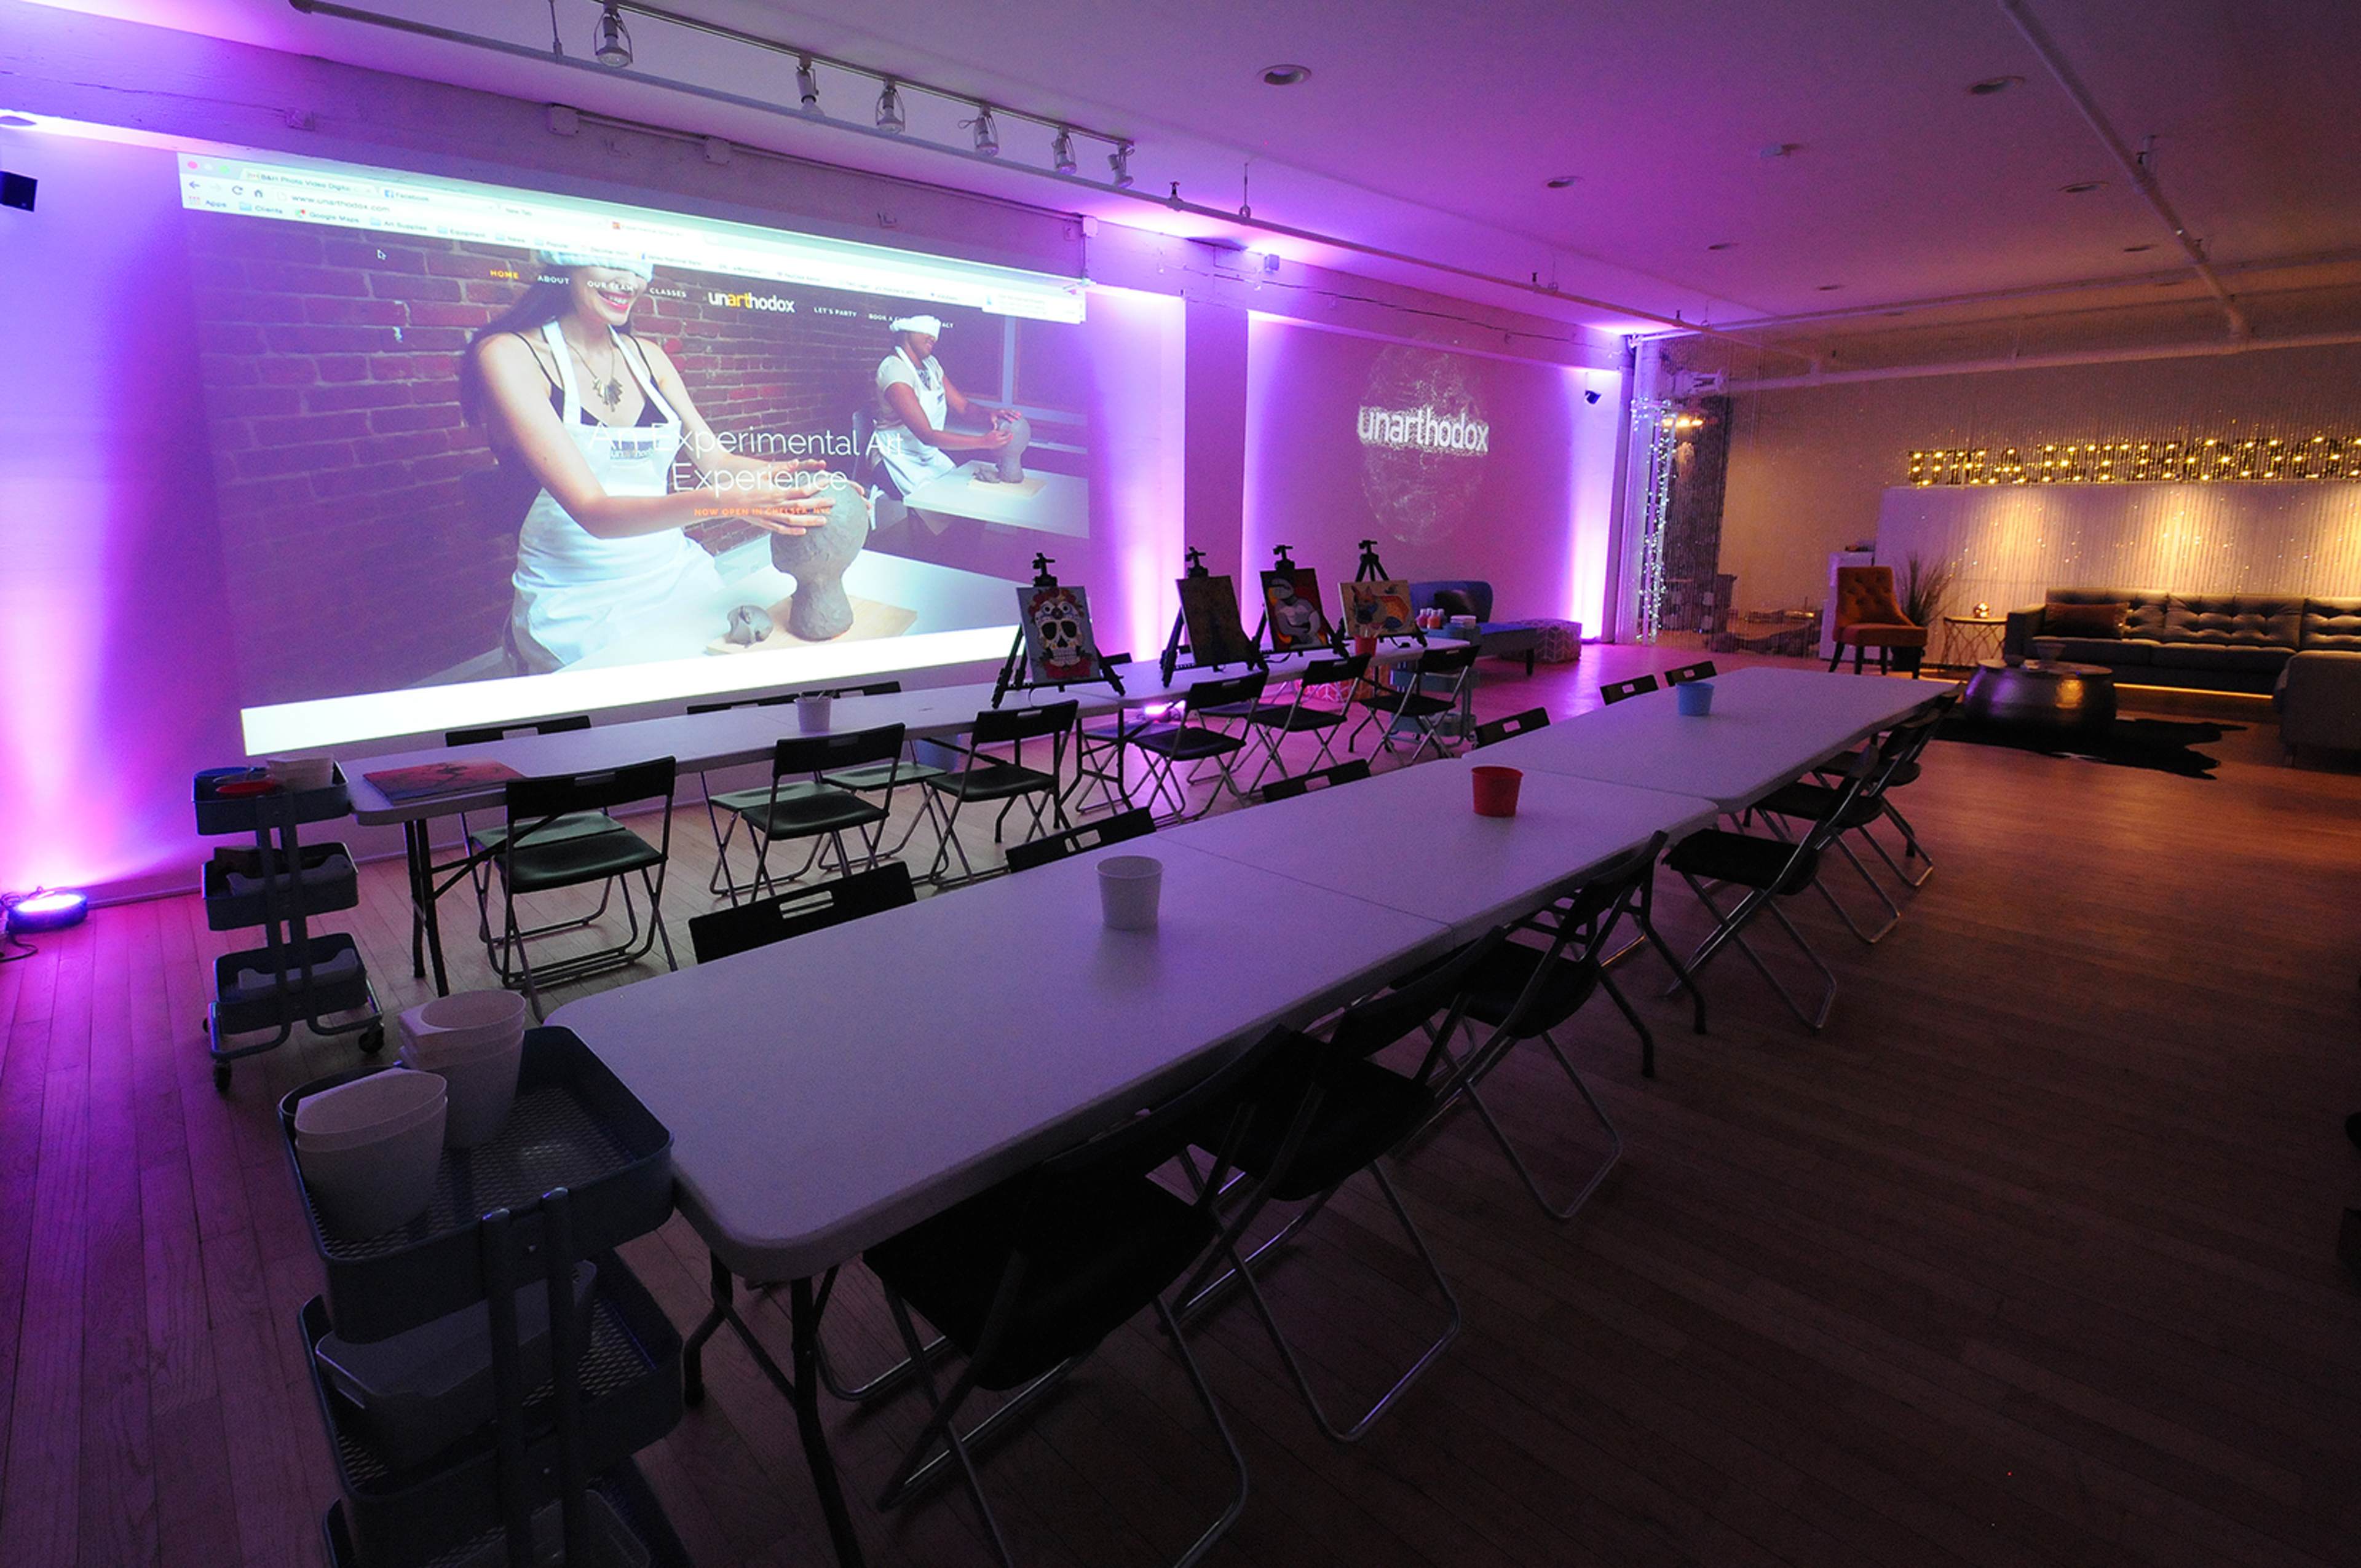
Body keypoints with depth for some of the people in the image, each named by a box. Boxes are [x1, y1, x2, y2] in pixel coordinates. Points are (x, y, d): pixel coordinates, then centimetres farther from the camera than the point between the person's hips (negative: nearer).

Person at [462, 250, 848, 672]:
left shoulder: (647, 357, 11)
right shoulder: (508, 355, -8)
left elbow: (715, 460, 8)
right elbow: (593, 512, -20)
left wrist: (780, 475, -15)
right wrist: (721, 501, -35)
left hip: (677, 573, 6)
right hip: (579, 602, -6)